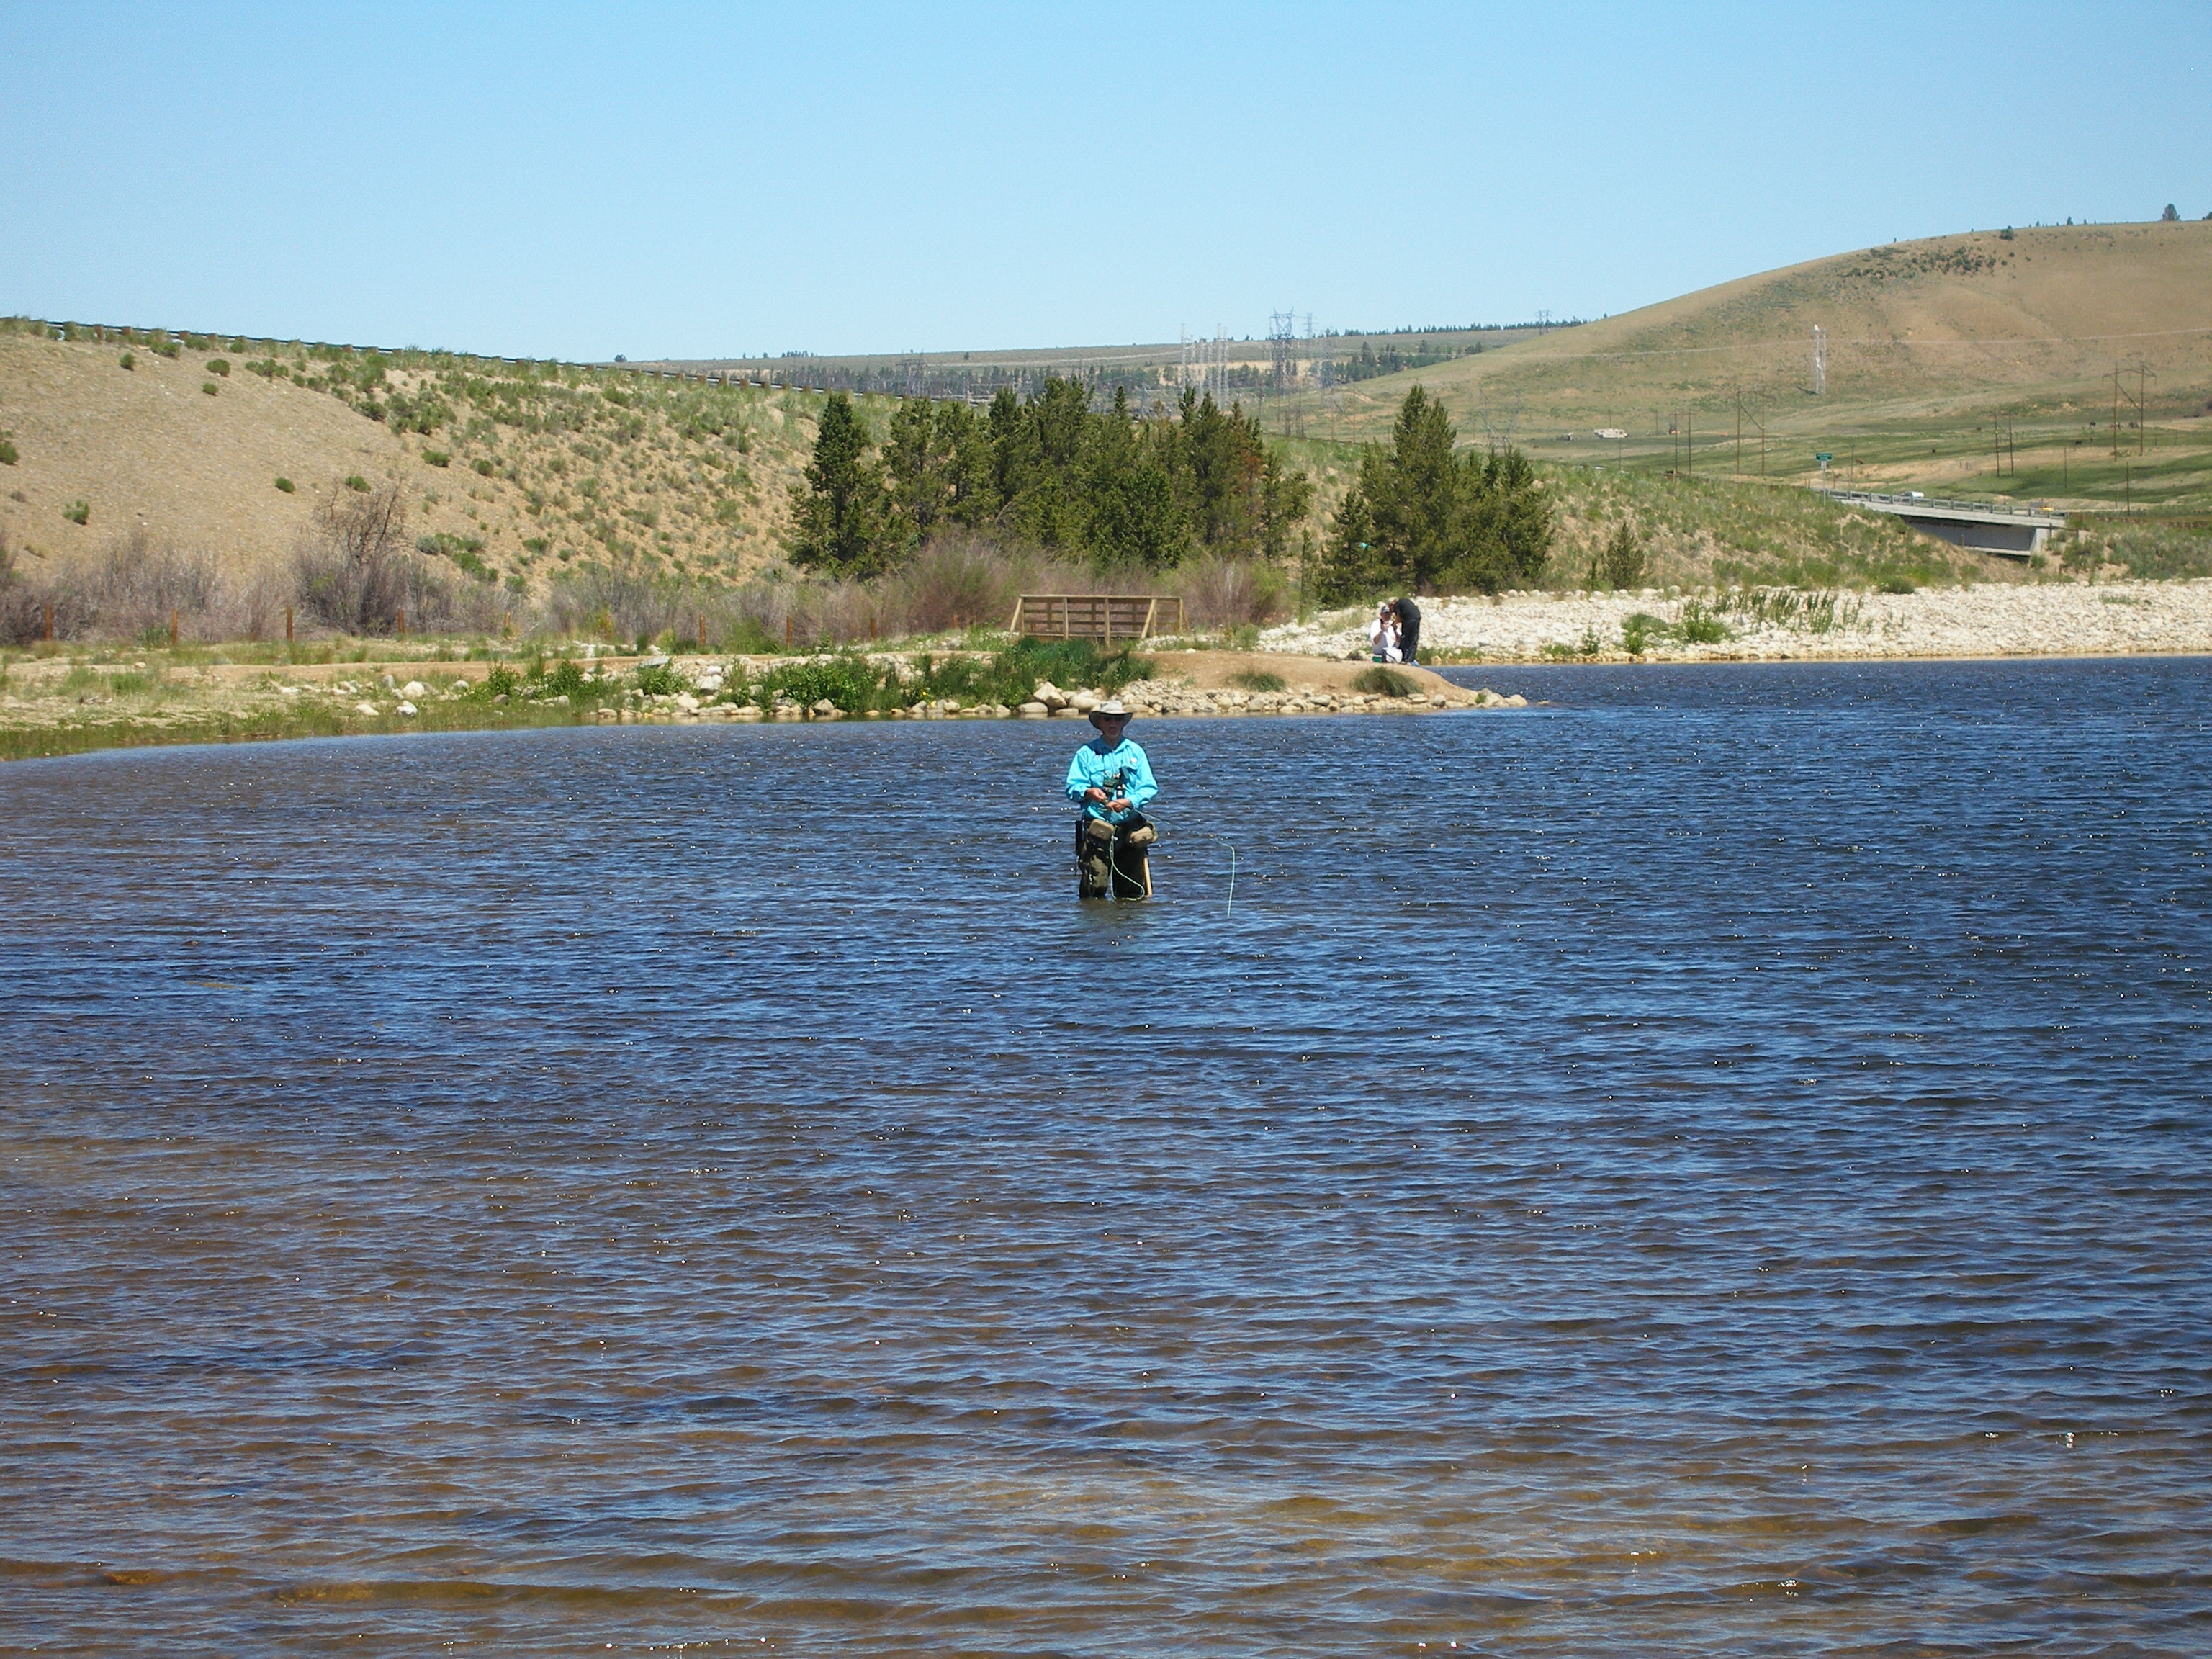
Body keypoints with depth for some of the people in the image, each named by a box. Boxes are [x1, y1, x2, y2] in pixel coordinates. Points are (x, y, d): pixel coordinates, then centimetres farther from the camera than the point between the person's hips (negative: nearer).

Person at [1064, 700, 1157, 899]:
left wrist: (1128, 802, -15)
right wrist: (1088, 792, -22)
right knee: (1094, 887, -11)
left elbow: (1149, 788, 4)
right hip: (1097, 828, -2)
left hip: (1130, 828, 2)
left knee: (1132, 890, 5)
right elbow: (1073, 788, 1)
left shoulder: (1135, 752, 12)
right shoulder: (1086, 753, 7)